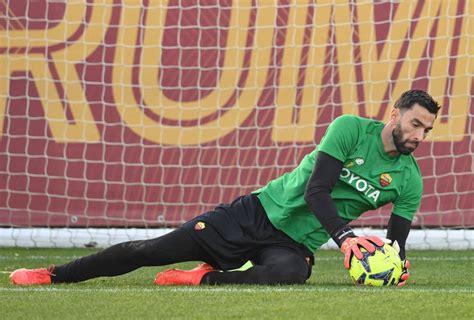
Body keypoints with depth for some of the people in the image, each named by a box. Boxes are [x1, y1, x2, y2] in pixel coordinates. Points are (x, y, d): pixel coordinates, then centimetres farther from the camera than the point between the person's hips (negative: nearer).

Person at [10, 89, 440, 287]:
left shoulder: (408, 180, -1)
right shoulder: (351, 129, -9)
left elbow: (396, 244, 4)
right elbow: (316, 191, -18)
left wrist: (397, 265, -22)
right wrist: (345, 236, -35)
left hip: (295, 245, 0)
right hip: (261, 211, 0)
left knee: (291, 272, -40)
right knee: (152, 250, -7)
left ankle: (205, 279, -24)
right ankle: (54, 276, 6)